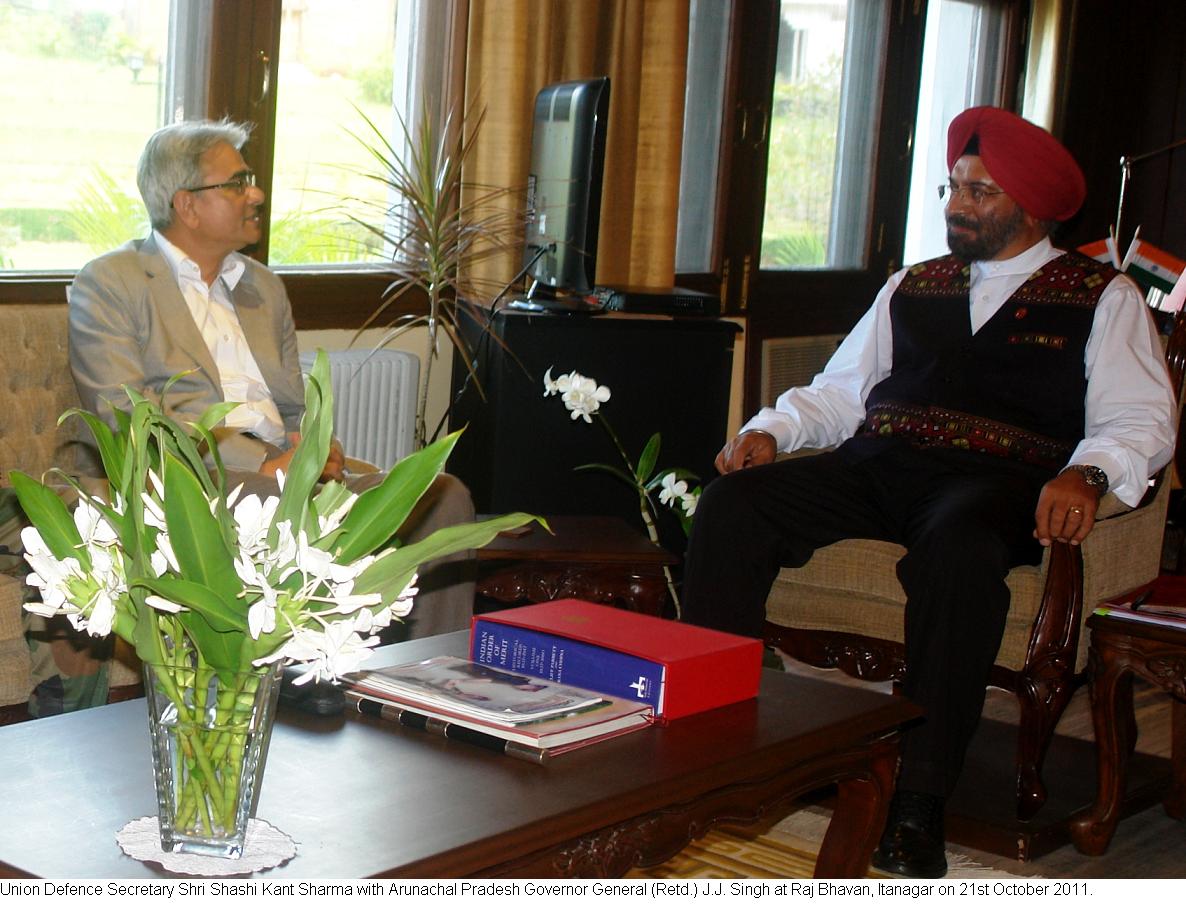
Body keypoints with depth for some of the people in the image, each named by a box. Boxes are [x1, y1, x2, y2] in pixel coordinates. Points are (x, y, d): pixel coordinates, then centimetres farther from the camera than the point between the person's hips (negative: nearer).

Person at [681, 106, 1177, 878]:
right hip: (875, 468, 5)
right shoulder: (912, 288, 27)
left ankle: (918, 801, -33)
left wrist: (1086, 474, -21)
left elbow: (1140, 420, 1)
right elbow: (840, 389, 23)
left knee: (958, 551, -40)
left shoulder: (1104, 297, 13)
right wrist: (771, 430, 3)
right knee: (732, 504, -21)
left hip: (997, 481, -4)